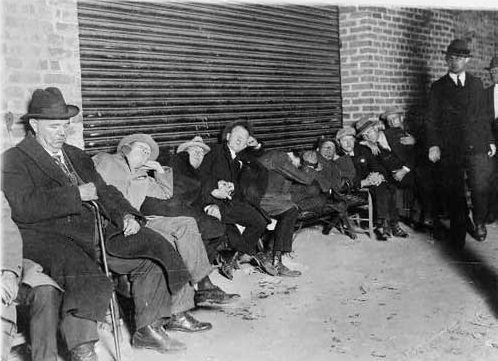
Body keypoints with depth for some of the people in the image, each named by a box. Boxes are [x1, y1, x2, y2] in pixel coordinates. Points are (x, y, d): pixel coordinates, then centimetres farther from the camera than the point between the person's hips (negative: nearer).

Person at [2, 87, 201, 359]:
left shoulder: (77, 156, 24)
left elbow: (104, 191, 20)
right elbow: (24, 208, -15)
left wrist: (126, 215, -1)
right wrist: (76, 196, -16)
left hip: (92, 230, 7)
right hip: (47, 236, -7)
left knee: (153, 250, -6)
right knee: (82, 272, -38)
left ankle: (148, 329, 3)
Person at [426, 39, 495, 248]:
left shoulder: (476, 84, 16)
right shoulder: (438, 87, 8)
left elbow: (483, 115, 18)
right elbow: (432, 119, 3)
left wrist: (490, 140, 12)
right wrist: (433, 145, -7)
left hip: (477, 147, 1)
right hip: (450, 149, -1)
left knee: (480, 188, -4)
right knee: (454, 192, 2)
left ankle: (479, 223, 23)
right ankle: (459, 231, 18)